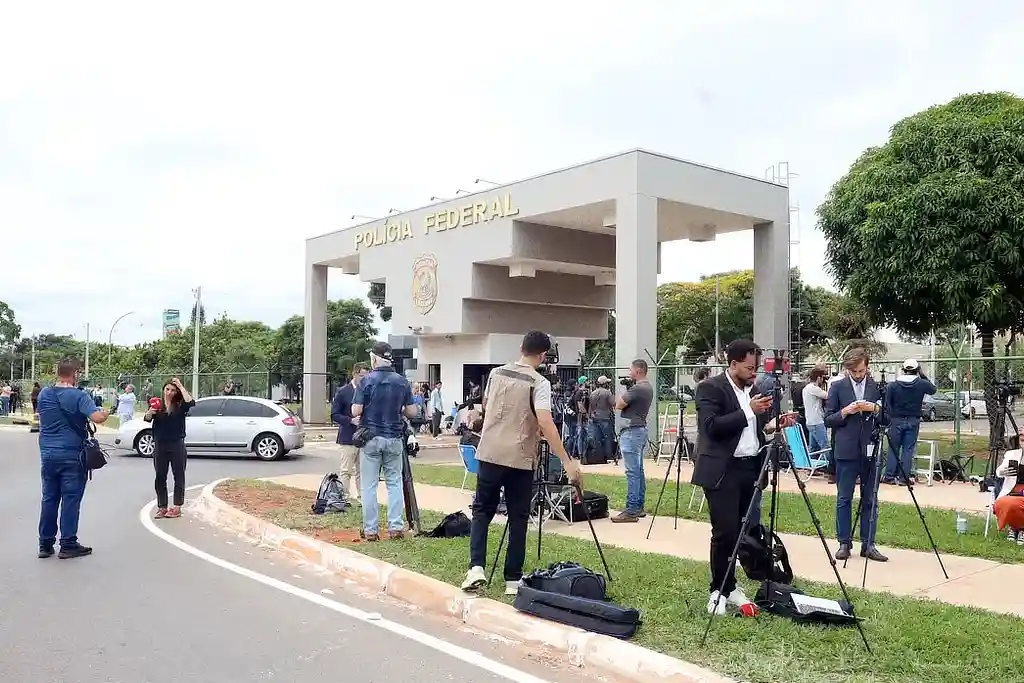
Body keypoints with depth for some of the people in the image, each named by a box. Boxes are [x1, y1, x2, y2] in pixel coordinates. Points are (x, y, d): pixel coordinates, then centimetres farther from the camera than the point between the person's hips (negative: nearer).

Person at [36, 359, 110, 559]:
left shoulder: (43, 394, 6)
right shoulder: (79, 396, -12)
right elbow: (97, 418, -22)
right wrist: (105, 413, -2)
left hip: (48, 455, 5)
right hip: (72, 455, -5)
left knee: (49, 499, 11)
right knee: (70, 500, 0)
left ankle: (45, 544, 15)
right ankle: (68, 545, 3)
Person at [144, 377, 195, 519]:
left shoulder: (180, 406, 1)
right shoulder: (158, 405, 5)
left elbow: (190, 402, -20)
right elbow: (147, 419, -7)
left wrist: (180, 386, -15)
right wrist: (150, 413, -29)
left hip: (177, 446, -2)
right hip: (160, 446, 2)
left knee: (179, 476, 2)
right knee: (160, 477, 5)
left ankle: (177, 507, 9)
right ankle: (161, 507, 12)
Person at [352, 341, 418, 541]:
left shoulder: (367, 381, -8)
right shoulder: (402, 382, 2)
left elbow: (355, 411, -9)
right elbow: (411, 412, 3)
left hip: (370, 437, -2)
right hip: (394, 438, 3)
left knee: (369, 485, 4)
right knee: (395, 483, 10)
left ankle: (371, 530, 5)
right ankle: (396, 526, 6)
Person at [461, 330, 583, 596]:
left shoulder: (495, 374, 6)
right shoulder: (539, 383, -10)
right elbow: (545, 422, -22)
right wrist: (567, 461, -21)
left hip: (489, 455, 4)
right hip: (520, 460, -4)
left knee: (482, 511, 13)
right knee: (518, 519, 7)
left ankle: (476, 567, -3)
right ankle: (513, 579, 11)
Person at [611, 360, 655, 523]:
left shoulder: (637, 388, -18)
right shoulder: (648, 388, 14)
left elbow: (618, 405, -14)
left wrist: (624, 392, 1)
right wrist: (628, 391, 10)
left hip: (632, 431, -11)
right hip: (641, 430, 11)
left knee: (632, 472, -10)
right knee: (639, 470, 14)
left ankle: (631, 511, -10)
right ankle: (639, 507, 20)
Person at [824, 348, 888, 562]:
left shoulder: (878, 386, 6)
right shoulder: (837, 387, 2)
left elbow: (887, 418, 8)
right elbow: (828, 420, 2)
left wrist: (875, 409, -11)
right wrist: (845, 412, -15)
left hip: (870, 450, 2)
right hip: (846, 451, -1)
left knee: (869, 499, 6)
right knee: (844, 499, 3)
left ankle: (868, 544, 13)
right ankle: (844, 543, 11)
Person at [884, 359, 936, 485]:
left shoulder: (892, 386, -7)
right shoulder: (922, 384, -6)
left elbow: (887, 405, -6)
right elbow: (933, 389, 16)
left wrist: (891, 417, 5)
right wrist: (923, 376, 15)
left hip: (896, 420, 0)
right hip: (913, 421, 0)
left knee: (893, 449, 8)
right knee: (908, 449, 5)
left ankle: (889, 476, 9)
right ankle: (904, 477, 5)